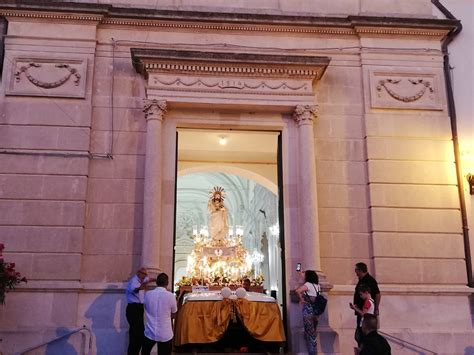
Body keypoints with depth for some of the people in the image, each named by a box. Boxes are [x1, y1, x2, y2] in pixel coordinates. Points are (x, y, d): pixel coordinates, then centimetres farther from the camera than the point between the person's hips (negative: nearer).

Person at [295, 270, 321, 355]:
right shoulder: (317, 286, 8)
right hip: (316, 312, 7)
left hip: (308, 312, -7)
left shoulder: (308, 284, -13)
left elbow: (298, 290, -31)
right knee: (313, 332, 17)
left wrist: (301, 299, -15)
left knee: (309, 333, 2)